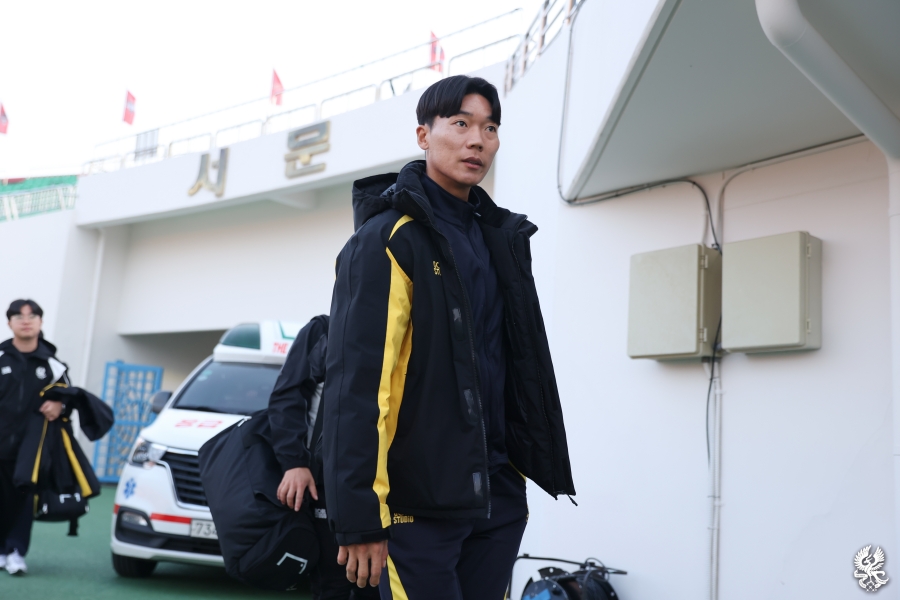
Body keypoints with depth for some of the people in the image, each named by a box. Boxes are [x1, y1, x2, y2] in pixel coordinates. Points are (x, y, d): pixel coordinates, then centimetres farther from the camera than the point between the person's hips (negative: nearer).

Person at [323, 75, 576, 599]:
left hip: (498, 497, 7)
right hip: (418, 500, -7)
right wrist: (360, 519, -18)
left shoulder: (502, 237, 13)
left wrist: (519, 477, 17)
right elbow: (357, 385, -16)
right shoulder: (388, 238, -10)